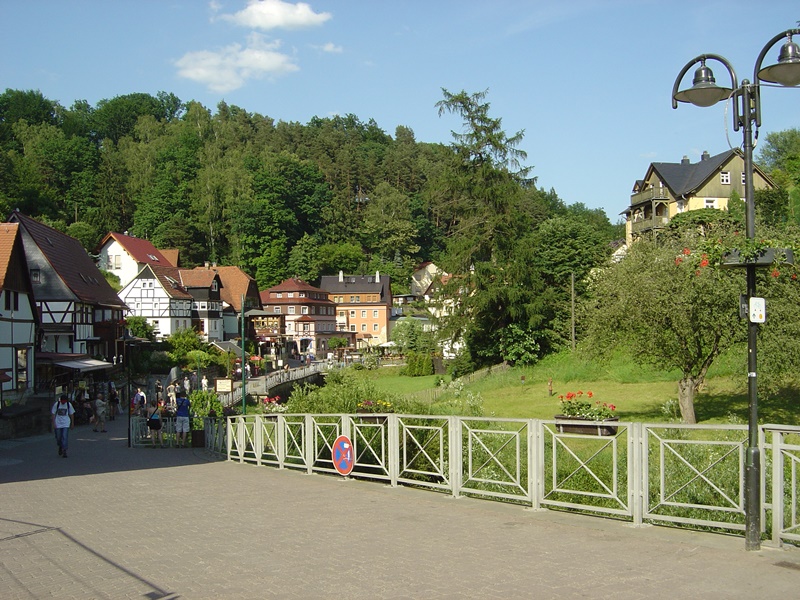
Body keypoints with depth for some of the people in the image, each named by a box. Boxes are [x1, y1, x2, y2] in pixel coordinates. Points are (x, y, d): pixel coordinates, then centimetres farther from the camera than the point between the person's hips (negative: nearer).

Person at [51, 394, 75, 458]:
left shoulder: (69, 405, -3)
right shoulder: (56, 404, -7)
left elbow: (71, 414, 8)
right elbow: (53, 414, -3)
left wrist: (72, 423, 10)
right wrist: (54, 423, -9)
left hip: (66, 424, 0)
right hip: (58, 423, 0)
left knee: (65, 437, -11)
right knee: (58, 437, 8)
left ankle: (64, 451, -10)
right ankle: (60, 447, 35)